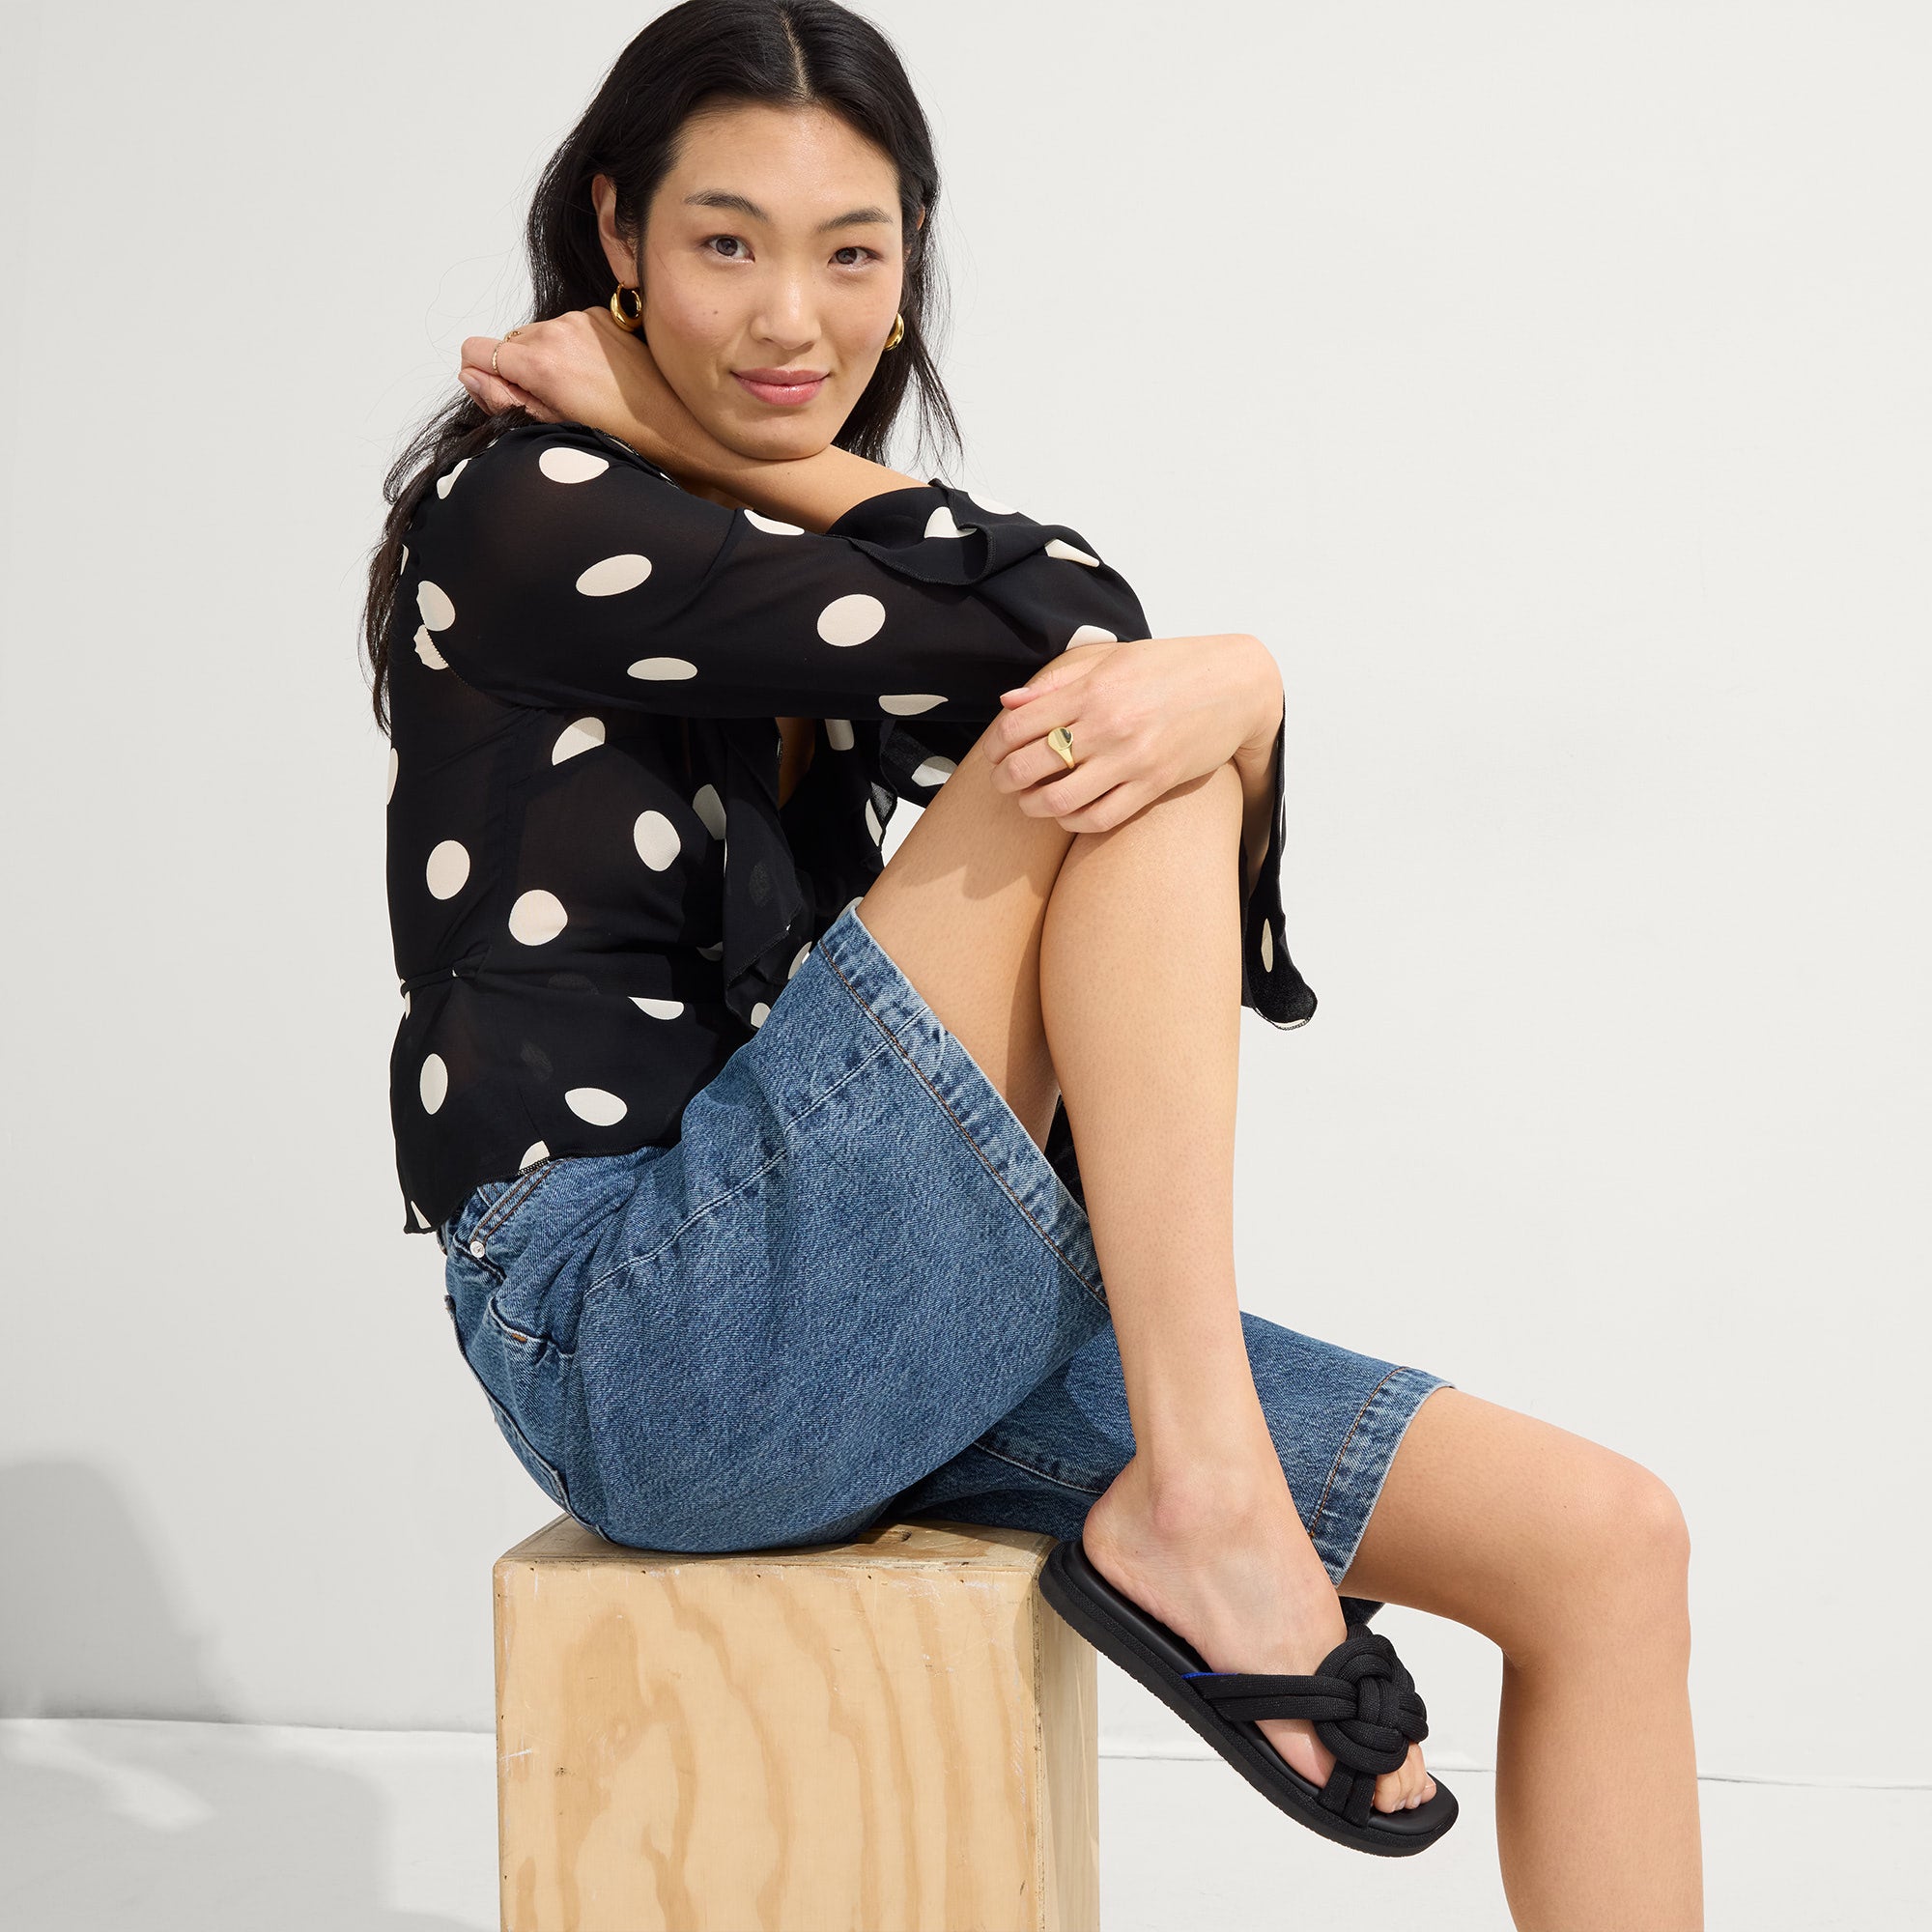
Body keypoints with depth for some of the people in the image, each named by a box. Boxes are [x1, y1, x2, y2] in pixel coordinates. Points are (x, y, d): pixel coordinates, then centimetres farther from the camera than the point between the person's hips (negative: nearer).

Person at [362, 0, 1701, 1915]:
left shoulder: (830, 554, 17)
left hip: (922, 1323, 7)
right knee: (1128, 740, -19)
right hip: (645, 1352, -7)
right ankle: (1197, 1495, -17)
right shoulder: (516, 516, -6)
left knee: (1604, 1546, -3)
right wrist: (702, 449, -6)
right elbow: (1064, 621, -16)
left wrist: (1225, 701, -21)